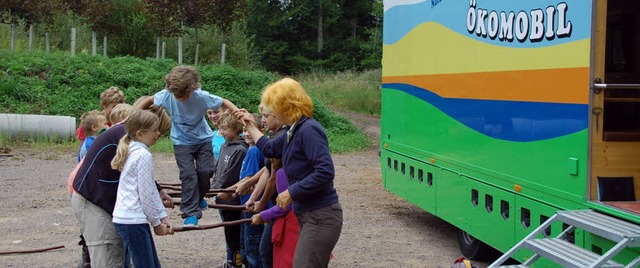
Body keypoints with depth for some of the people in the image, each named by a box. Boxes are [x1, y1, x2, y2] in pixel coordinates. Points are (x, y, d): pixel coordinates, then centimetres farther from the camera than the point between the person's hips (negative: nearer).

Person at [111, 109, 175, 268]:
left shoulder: (133, 152, 16)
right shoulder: (143, 155, -13)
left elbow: (152, 189, 16)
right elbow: (146, 195, -14)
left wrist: (163, 216, 13)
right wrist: (157, 223, -3)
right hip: (133, 222, -9)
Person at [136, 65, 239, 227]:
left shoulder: (201, 96, -26)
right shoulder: (167, 95, -21)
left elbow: (224, 103, -15)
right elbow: (149, 101, -2)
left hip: (203, 139, 0)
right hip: (181, 141, 0)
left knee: (205, 171, -7)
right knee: (188, 175, -12)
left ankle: (198, 198, 25)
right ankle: (191, 213, -5)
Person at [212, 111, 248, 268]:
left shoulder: (240, 150, -17)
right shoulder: (225, 146, 9)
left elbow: (230, 176, -18)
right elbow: (218, 169, 15)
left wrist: (216, 188, -10)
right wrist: (214, 187, 4)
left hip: (232, 199, -8)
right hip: (223, 197, 8)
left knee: (233, 232, 1)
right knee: (229, 231, 18)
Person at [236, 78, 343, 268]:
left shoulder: (309, 130, -17)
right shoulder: (294, 132, 12)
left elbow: (325, 172, -25)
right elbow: (269, 148, 32)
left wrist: (291, 193, -19)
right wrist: (249, 125, 37)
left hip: (321, 218, -10)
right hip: (309, 216, 10)